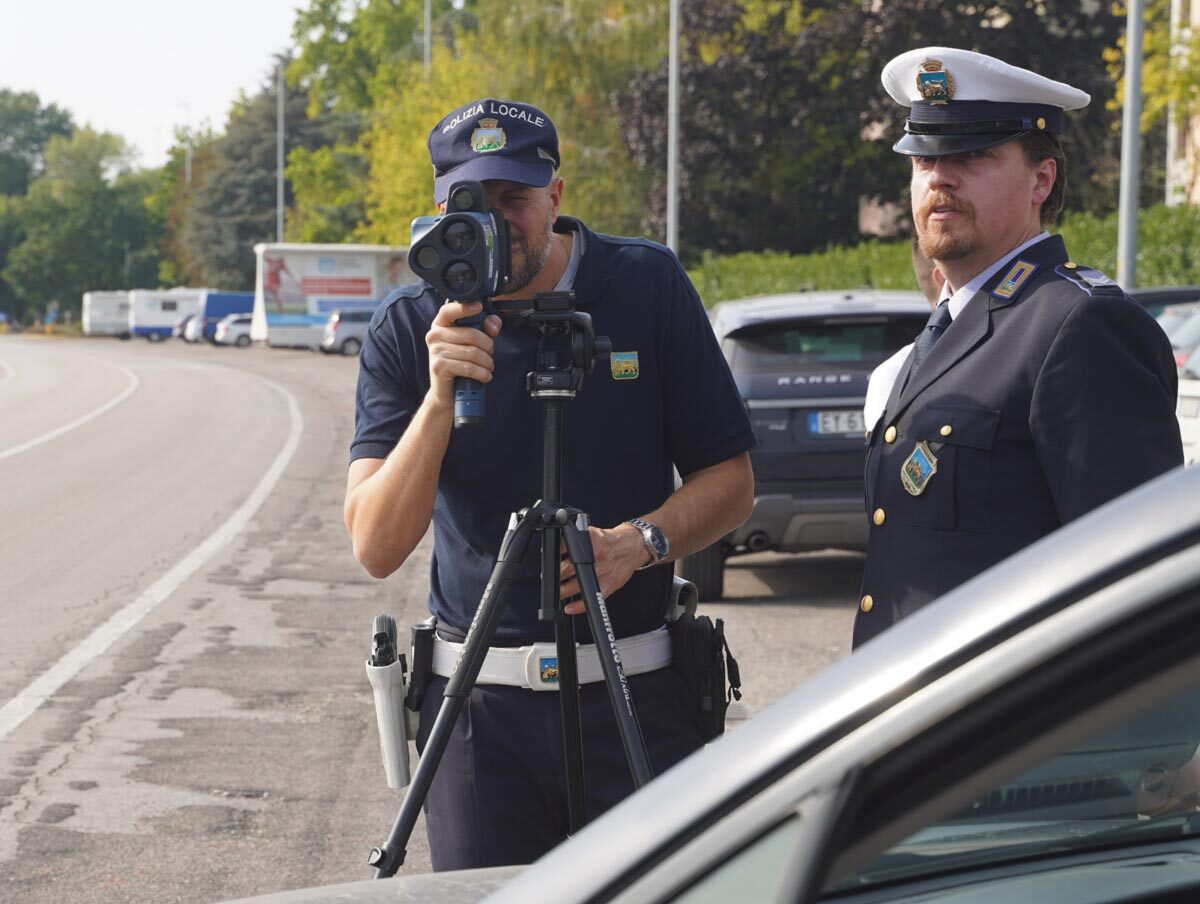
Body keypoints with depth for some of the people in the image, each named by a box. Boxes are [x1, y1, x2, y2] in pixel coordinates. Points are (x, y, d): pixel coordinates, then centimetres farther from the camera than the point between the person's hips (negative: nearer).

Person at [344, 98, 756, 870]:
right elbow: (377, 547, -11)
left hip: (636, 695, 0)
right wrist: (439, 399, -23)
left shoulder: (649, 285, 0)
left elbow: (731, 483, 3)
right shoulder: (406, 332, -1)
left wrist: (642, 540, -16)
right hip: (479, 707, 1)